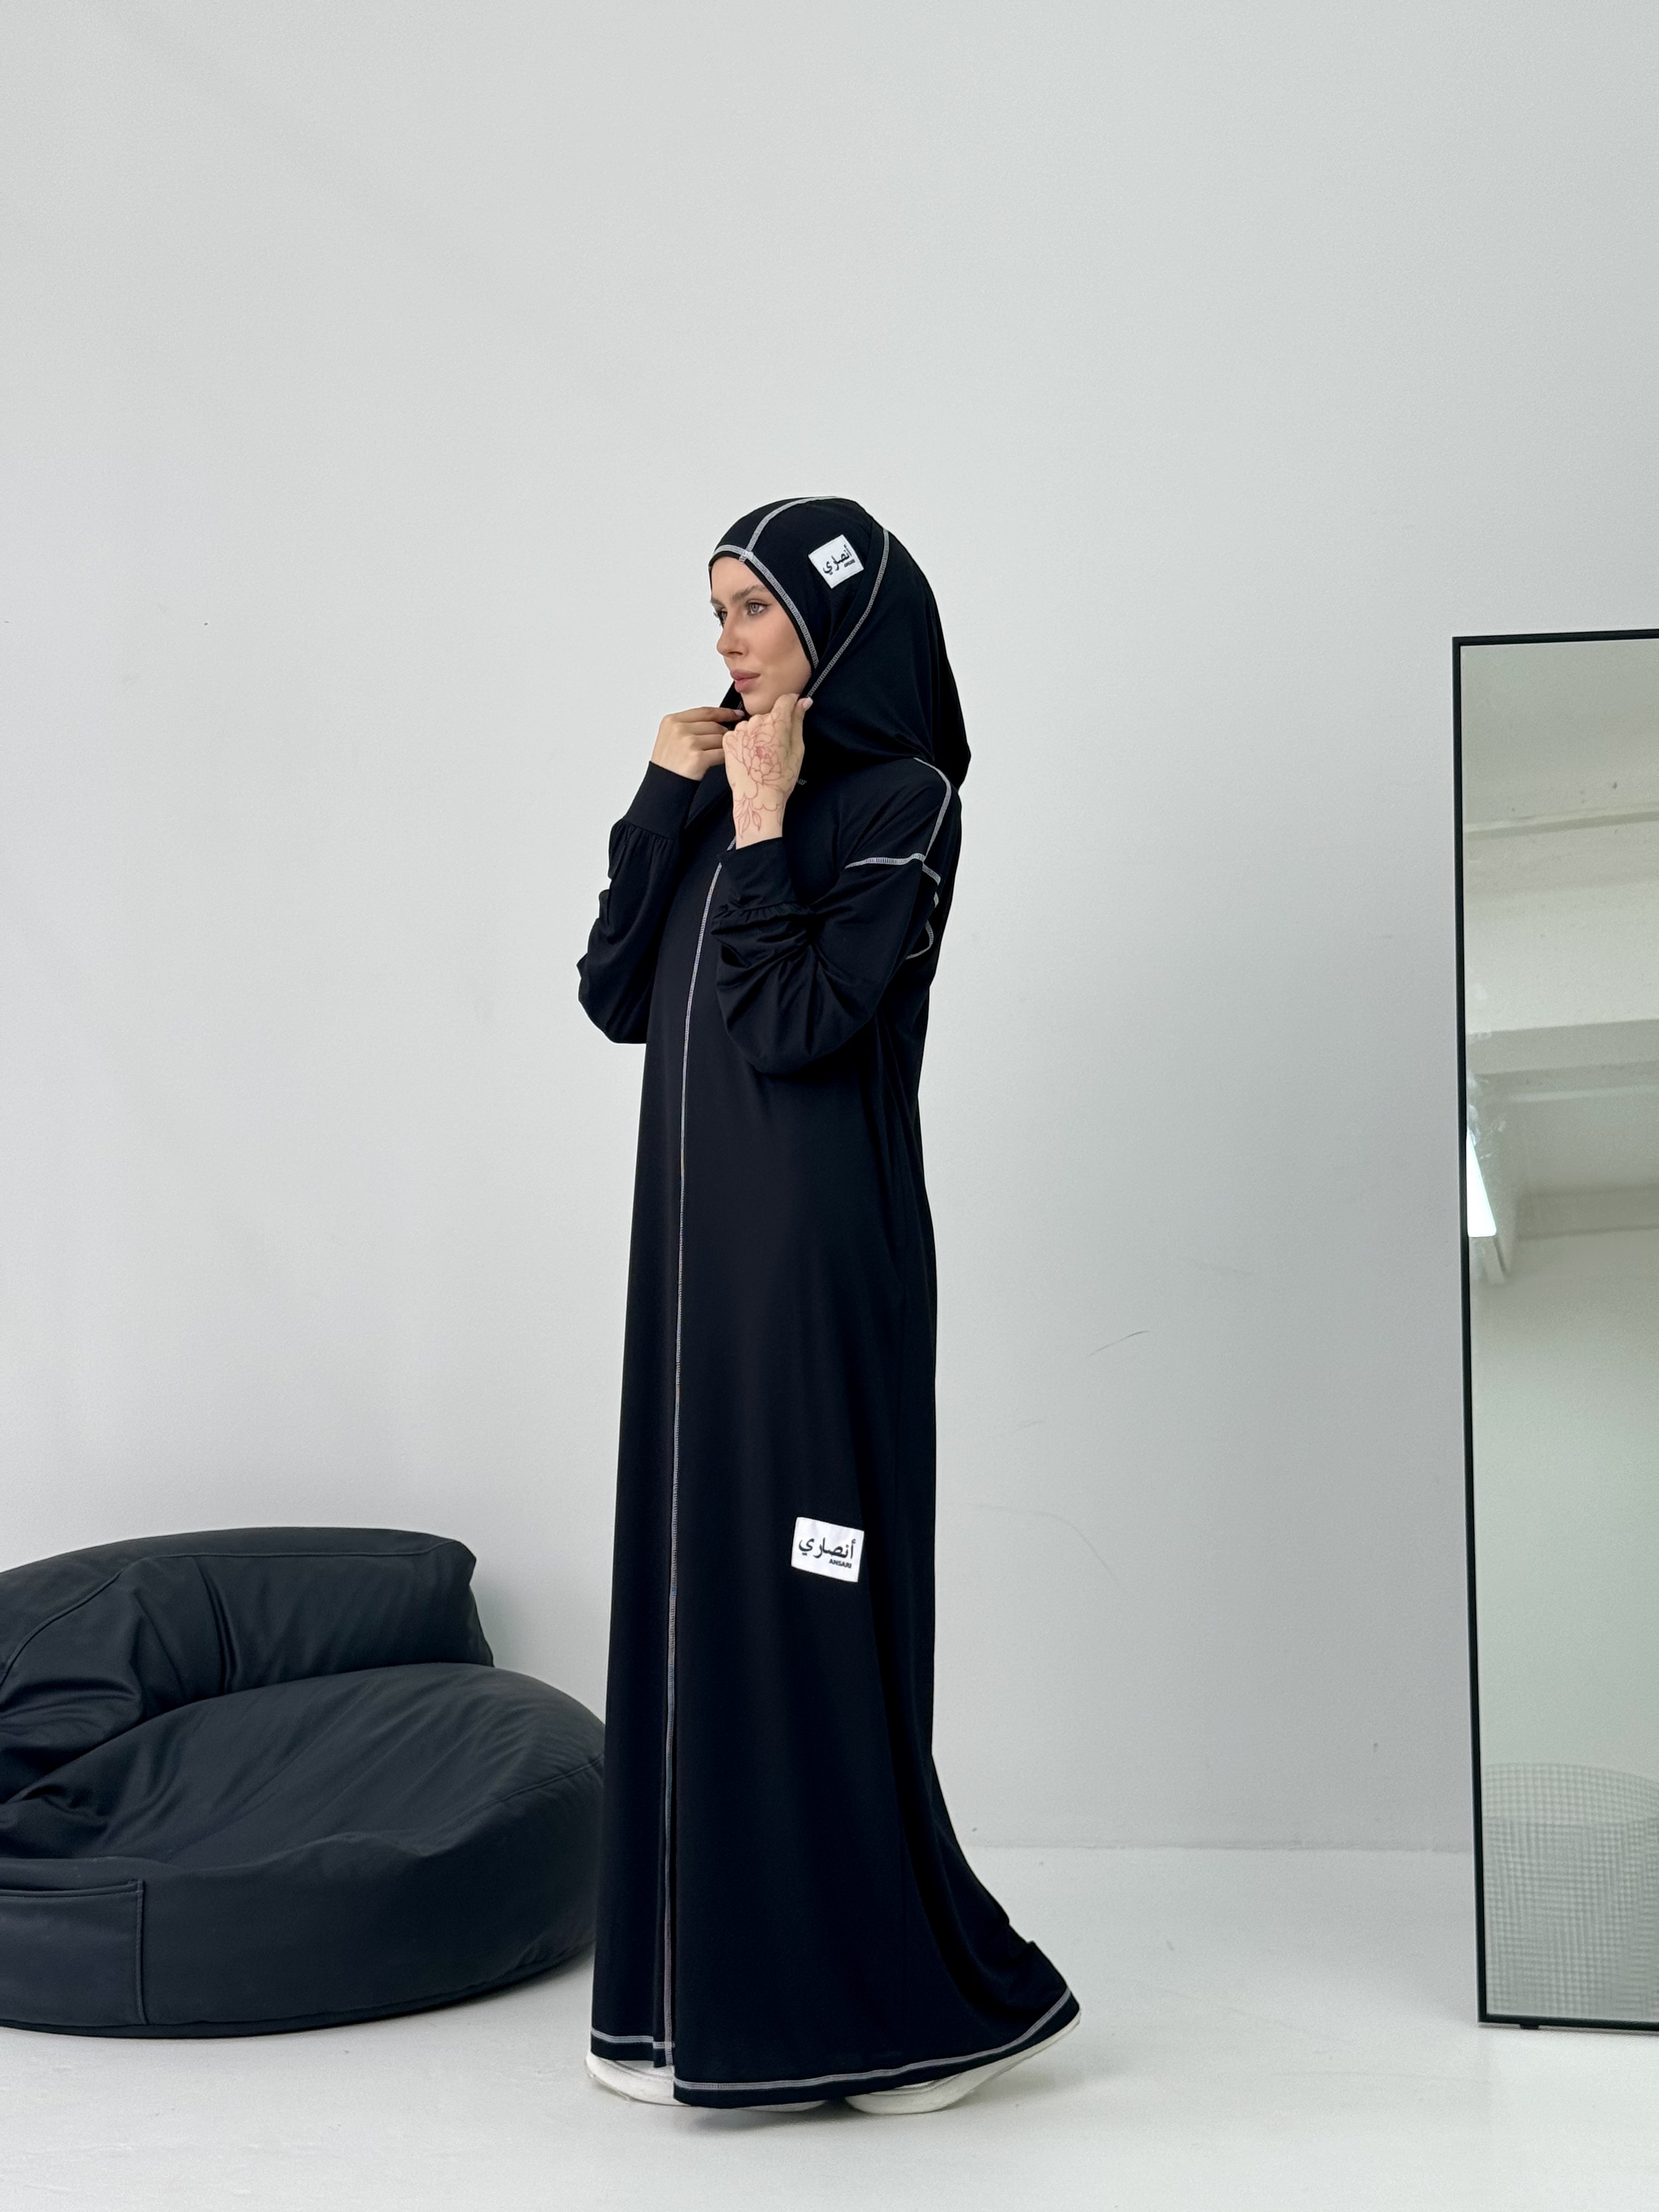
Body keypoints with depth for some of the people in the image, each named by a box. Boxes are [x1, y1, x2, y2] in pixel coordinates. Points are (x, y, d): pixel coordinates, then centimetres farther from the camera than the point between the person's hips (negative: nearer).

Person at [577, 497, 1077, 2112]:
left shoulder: (899, 801, -8)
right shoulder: (726, 790, 15)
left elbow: (794, 1024, -19)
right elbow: (616, 998, 6)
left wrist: (761, 823, -14)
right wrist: (670, 801, 1)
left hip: (816, 1258, -8)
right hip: (701, 1252, 8)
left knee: (797, 1608, -5)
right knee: (696, 1598, 10)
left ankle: (912, 2001, 10)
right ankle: (719, 1998, 21)